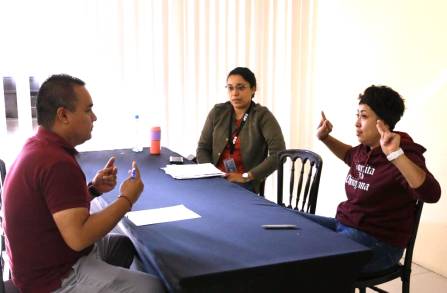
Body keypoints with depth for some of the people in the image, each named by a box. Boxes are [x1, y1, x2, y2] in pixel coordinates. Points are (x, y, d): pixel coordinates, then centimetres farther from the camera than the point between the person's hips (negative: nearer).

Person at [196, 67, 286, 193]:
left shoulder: (262, 116, -5)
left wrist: (246, 177, -18)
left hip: (246, 186, -2)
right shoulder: (217, 112, 8)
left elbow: (279, 153, -15)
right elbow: (203, 148, 10)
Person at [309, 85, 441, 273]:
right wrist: (325, 137, 17)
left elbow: (431, 194, -38)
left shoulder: (403, 158, -19)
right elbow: (350, 155, 32)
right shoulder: (365, 150, 6)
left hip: (379, 243, -8)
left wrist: (395, 155, -46)